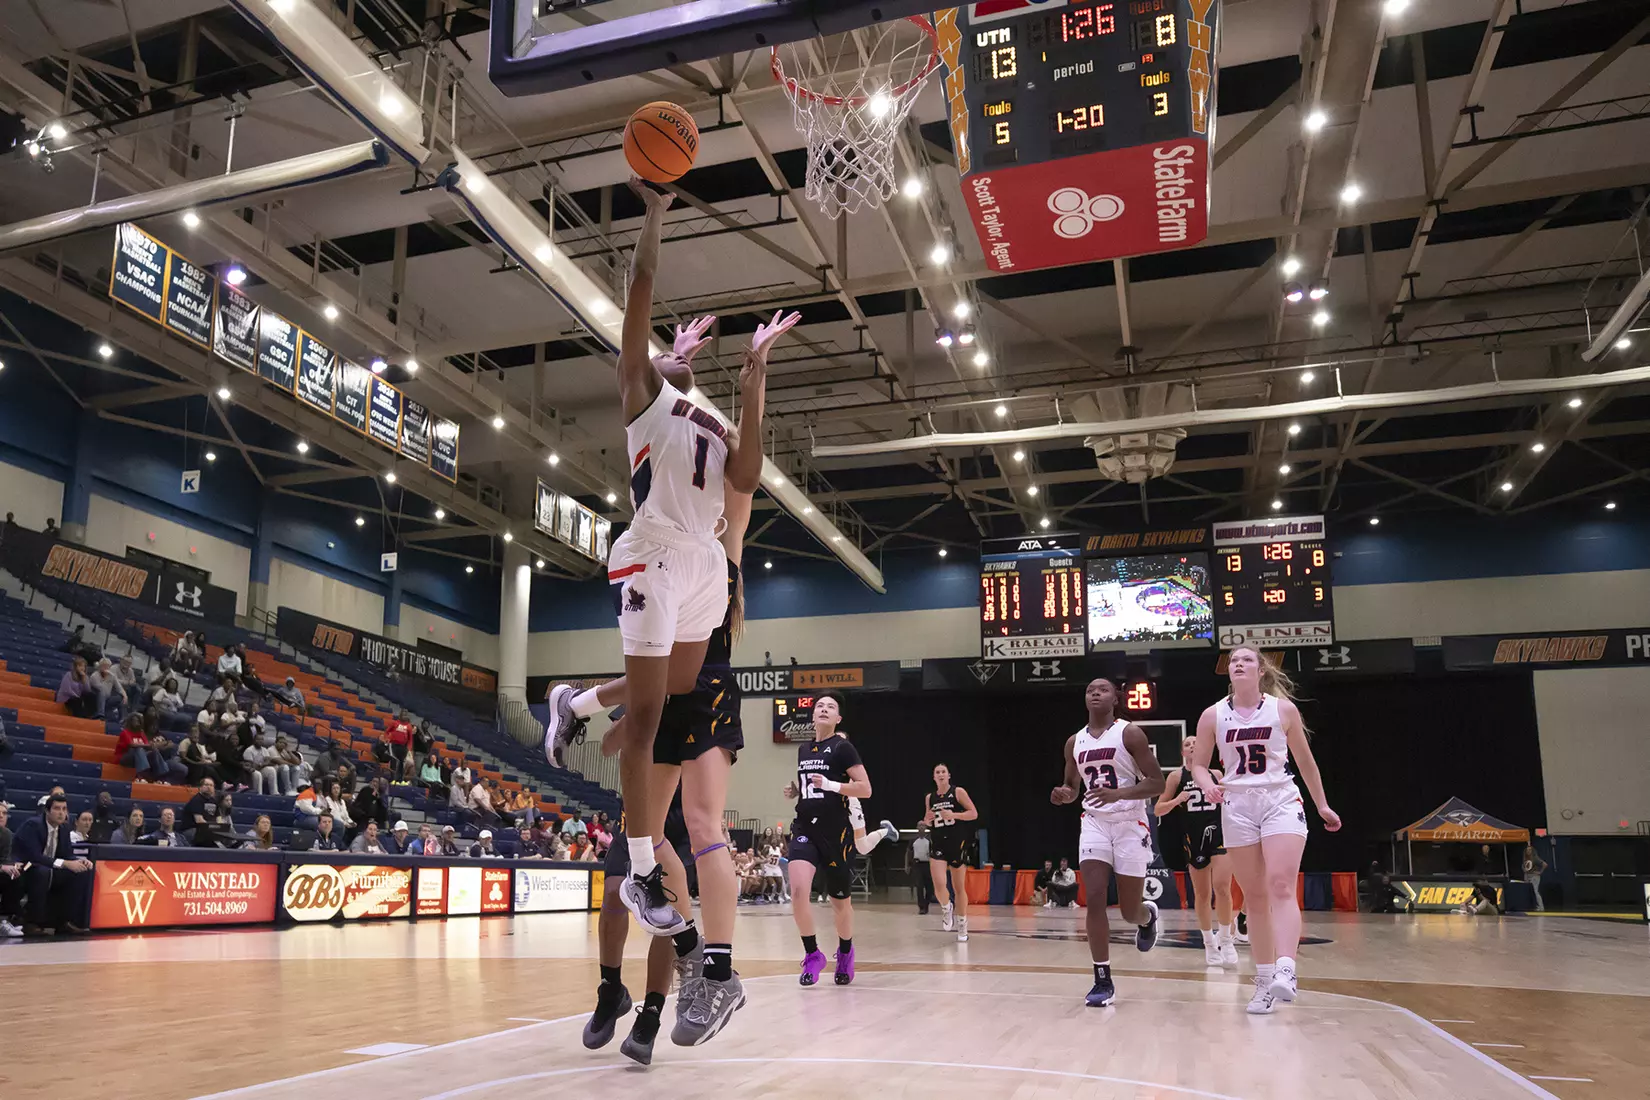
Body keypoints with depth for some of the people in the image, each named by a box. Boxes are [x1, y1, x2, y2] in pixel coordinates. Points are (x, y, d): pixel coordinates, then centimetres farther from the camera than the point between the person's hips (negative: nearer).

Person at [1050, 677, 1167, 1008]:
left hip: (1130, 824, -3)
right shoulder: (1074, 742, 7)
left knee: (1130, 911, 4)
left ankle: (1148, 915, 43)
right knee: (1094, 900, -11)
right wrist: (1064, 794, -6)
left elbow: (1157, 783, -11)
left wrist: (1118, 794, -26)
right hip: (1094, 823, 3)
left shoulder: (1130, 733, -8)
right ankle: (1103, 981, -3)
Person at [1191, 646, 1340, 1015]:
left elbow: (1305, 760, 11)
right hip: (1238, 807, 2)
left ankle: (1285, 971, -27)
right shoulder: (1214, 715, 2)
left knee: (1281, 886, -19)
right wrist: (1209, 787, -14)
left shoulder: (1283, 708, 0)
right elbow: (1198, 764, 7)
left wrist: (1322, 805, 15)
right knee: (1255, 897, 5)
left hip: (1281, 802, -2)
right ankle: (1264, 981, 11)